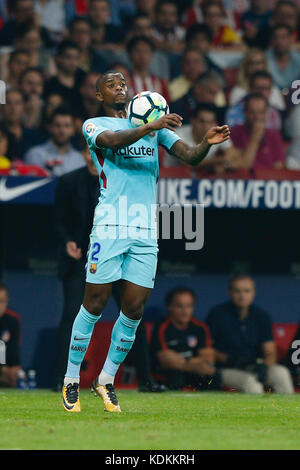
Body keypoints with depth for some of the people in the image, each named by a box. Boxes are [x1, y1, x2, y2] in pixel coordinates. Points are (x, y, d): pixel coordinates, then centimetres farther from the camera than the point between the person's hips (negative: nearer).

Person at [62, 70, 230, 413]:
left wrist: (207, 143, -15)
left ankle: (106, 380, 16)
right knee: (95, 305, -4)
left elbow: (189, 156, 8)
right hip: (110, 226, -4)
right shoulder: (94, 125, 4)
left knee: (134, 310, 1)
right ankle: (71, 381, 7)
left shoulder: (154, 124, 17)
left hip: (145, 230, 4)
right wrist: (148, 127, -35)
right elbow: (112, 140, -19)